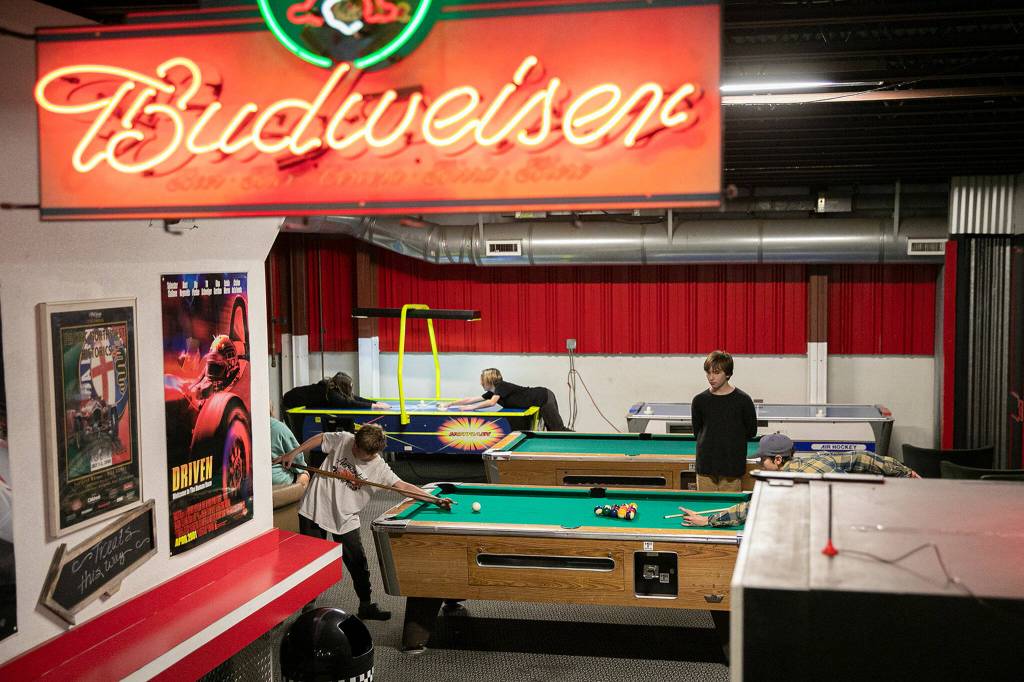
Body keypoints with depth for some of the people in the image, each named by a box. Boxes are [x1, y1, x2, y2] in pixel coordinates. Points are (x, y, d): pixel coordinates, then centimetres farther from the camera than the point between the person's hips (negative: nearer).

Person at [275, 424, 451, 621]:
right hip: (315, 508, 0)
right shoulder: (342, 439, -12)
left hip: (345, 518, 0)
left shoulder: (379, 467, -13)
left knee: (358, 563, 1)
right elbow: (320, 438, 5)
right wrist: (294, 453, 2)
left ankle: (367, 605, 19)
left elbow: (402, 486, -17)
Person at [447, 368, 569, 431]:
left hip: (544, 398, -9)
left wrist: (471, 408, -21)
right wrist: (451, 404, 13)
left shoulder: (501, 386, -15)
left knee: (558, 430, -11)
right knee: (552, 431, 10)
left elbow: (491, 403, -30)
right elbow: (472, 399, 14)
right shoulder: (493, 392, 10)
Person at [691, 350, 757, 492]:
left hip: (732, 467, -2)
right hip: (706, 465, 2)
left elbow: (751, 431, 6)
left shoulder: (743, 400, -5)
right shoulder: (699, 400, 2)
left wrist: (732, 442, 4)